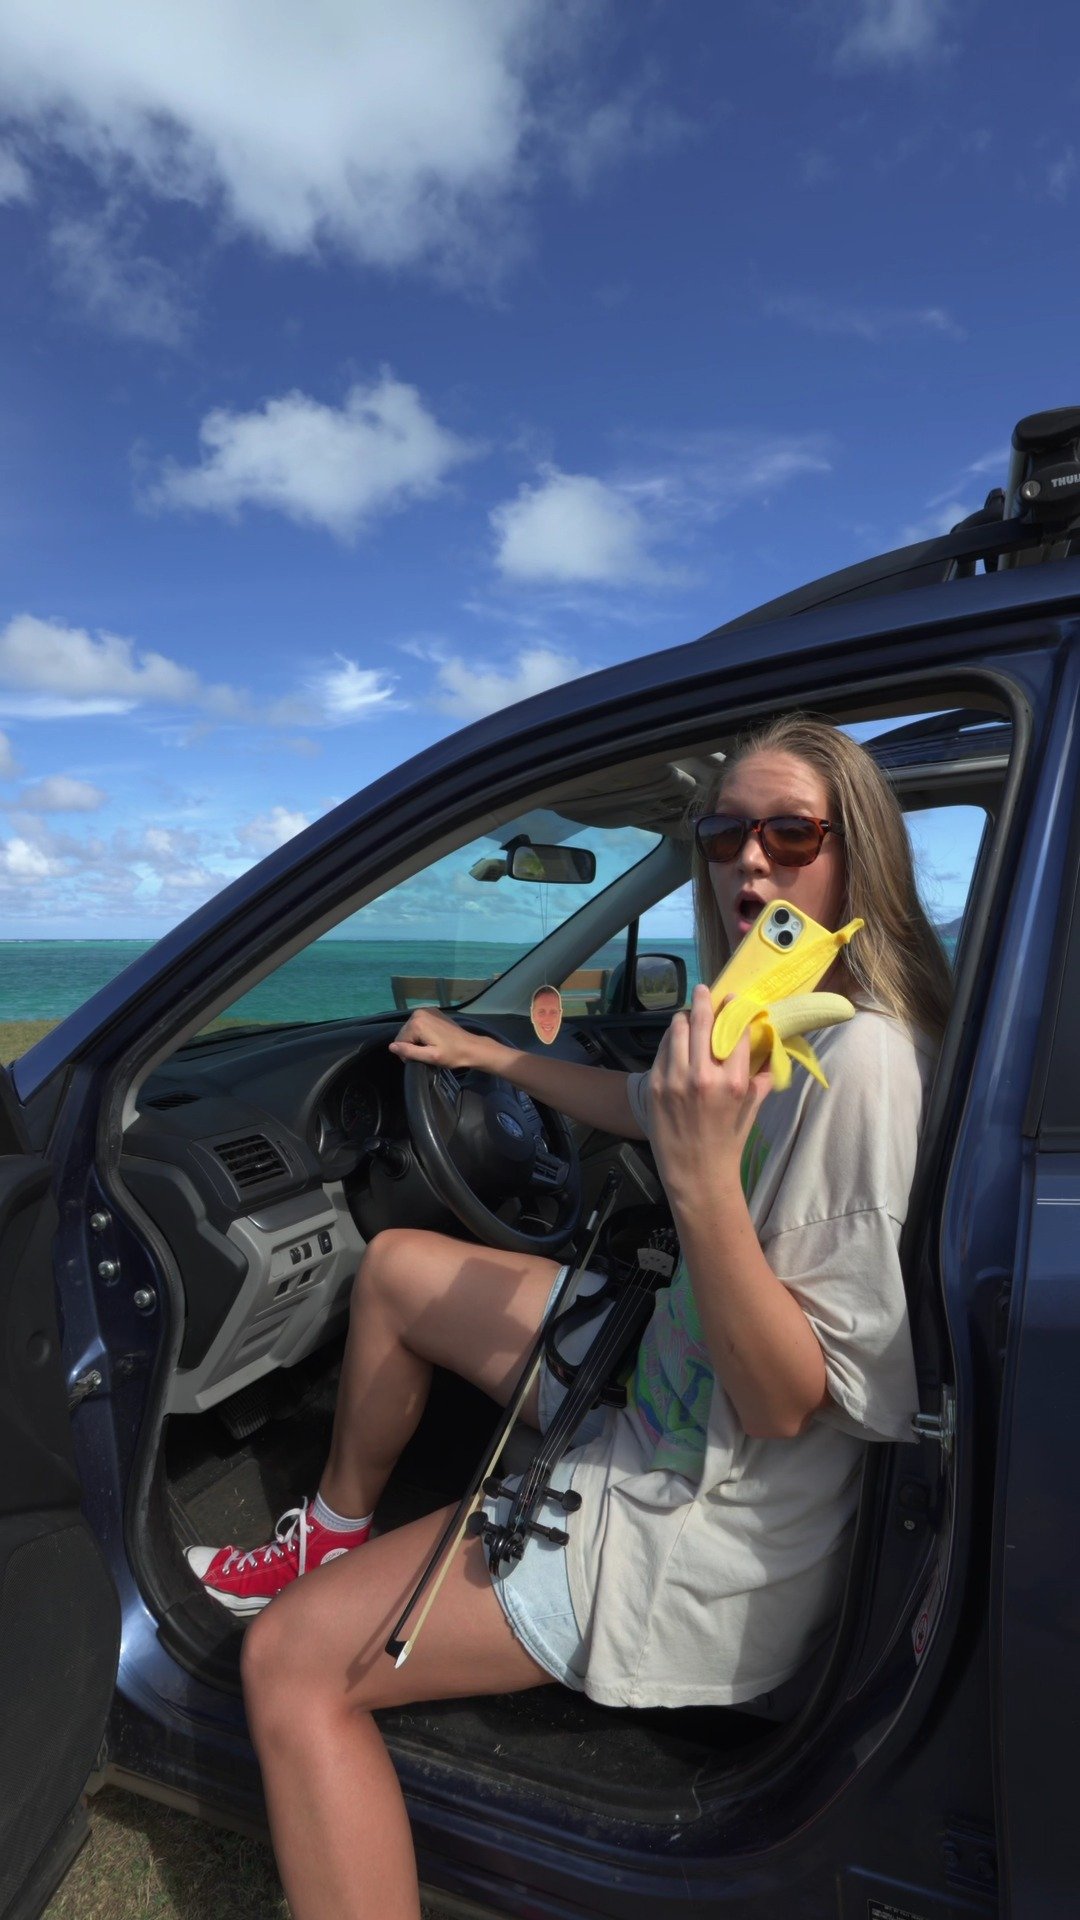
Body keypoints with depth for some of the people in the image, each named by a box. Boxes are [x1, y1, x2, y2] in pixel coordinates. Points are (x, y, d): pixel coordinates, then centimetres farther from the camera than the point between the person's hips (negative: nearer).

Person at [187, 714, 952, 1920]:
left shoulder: (863, 1059, -27)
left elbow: (788, 1402, -25)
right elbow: (646, 1108, 19)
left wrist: (704, 1180, -38)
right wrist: (488, 1053, 24)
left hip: (707, 1515, -9)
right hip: (663, 1387, 9)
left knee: (290, 1662, -7)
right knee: (395, 1266, 18)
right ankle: (331, 1542, 37)